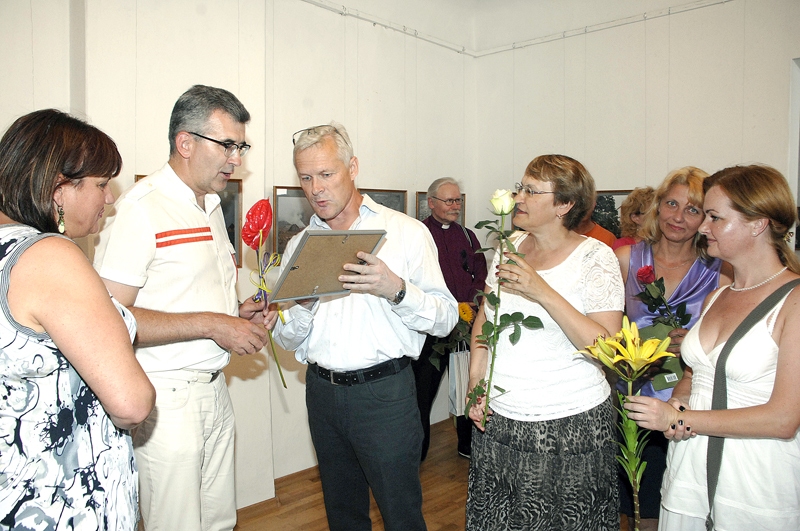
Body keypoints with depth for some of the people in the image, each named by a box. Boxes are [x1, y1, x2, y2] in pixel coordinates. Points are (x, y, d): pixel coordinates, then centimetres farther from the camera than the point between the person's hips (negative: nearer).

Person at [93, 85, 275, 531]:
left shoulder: (213, 207, 15)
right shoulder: (141, 209, -15)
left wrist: (238, 312, 5)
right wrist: (211, 324, -22)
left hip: (215, 389, 8)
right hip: (168, 398, -8)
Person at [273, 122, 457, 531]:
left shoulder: (406, 232, -6)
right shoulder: (299, 244, 7)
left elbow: (445, 319, -10)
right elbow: (288, 339, 6)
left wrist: (395, 289, -27)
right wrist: (303, 304, -15)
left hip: (384, 392, -4)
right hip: (321, 389, 5)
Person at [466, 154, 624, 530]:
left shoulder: (595, 256, -10)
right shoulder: (511, 246, 5)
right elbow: (484, 318, 14)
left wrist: (542, 292, -26)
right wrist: (475, 381, 3)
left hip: (570, 428, -4)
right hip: (497, 421, 5)